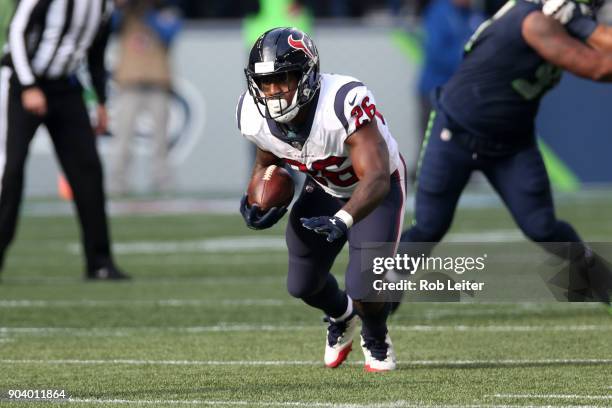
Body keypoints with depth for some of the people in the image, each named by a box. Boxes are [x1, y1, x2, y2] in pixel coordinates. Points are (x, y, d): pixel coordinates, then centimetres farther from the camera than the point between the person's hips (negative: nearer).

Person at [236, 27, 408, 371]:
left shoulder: (343, 104, -42)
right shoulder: (254, 117, -22)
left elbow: (376, 178, -45)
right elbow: (268, 161, 3)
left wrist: (342, 220, -61)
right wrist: (258, 201, -16)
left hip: (378, 186, -5)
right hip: (325, 187, 5)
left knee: (364, 288, -18)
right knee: (303, 287, 9)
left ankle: (376, 339, 20)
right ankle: (342, 317, 47)